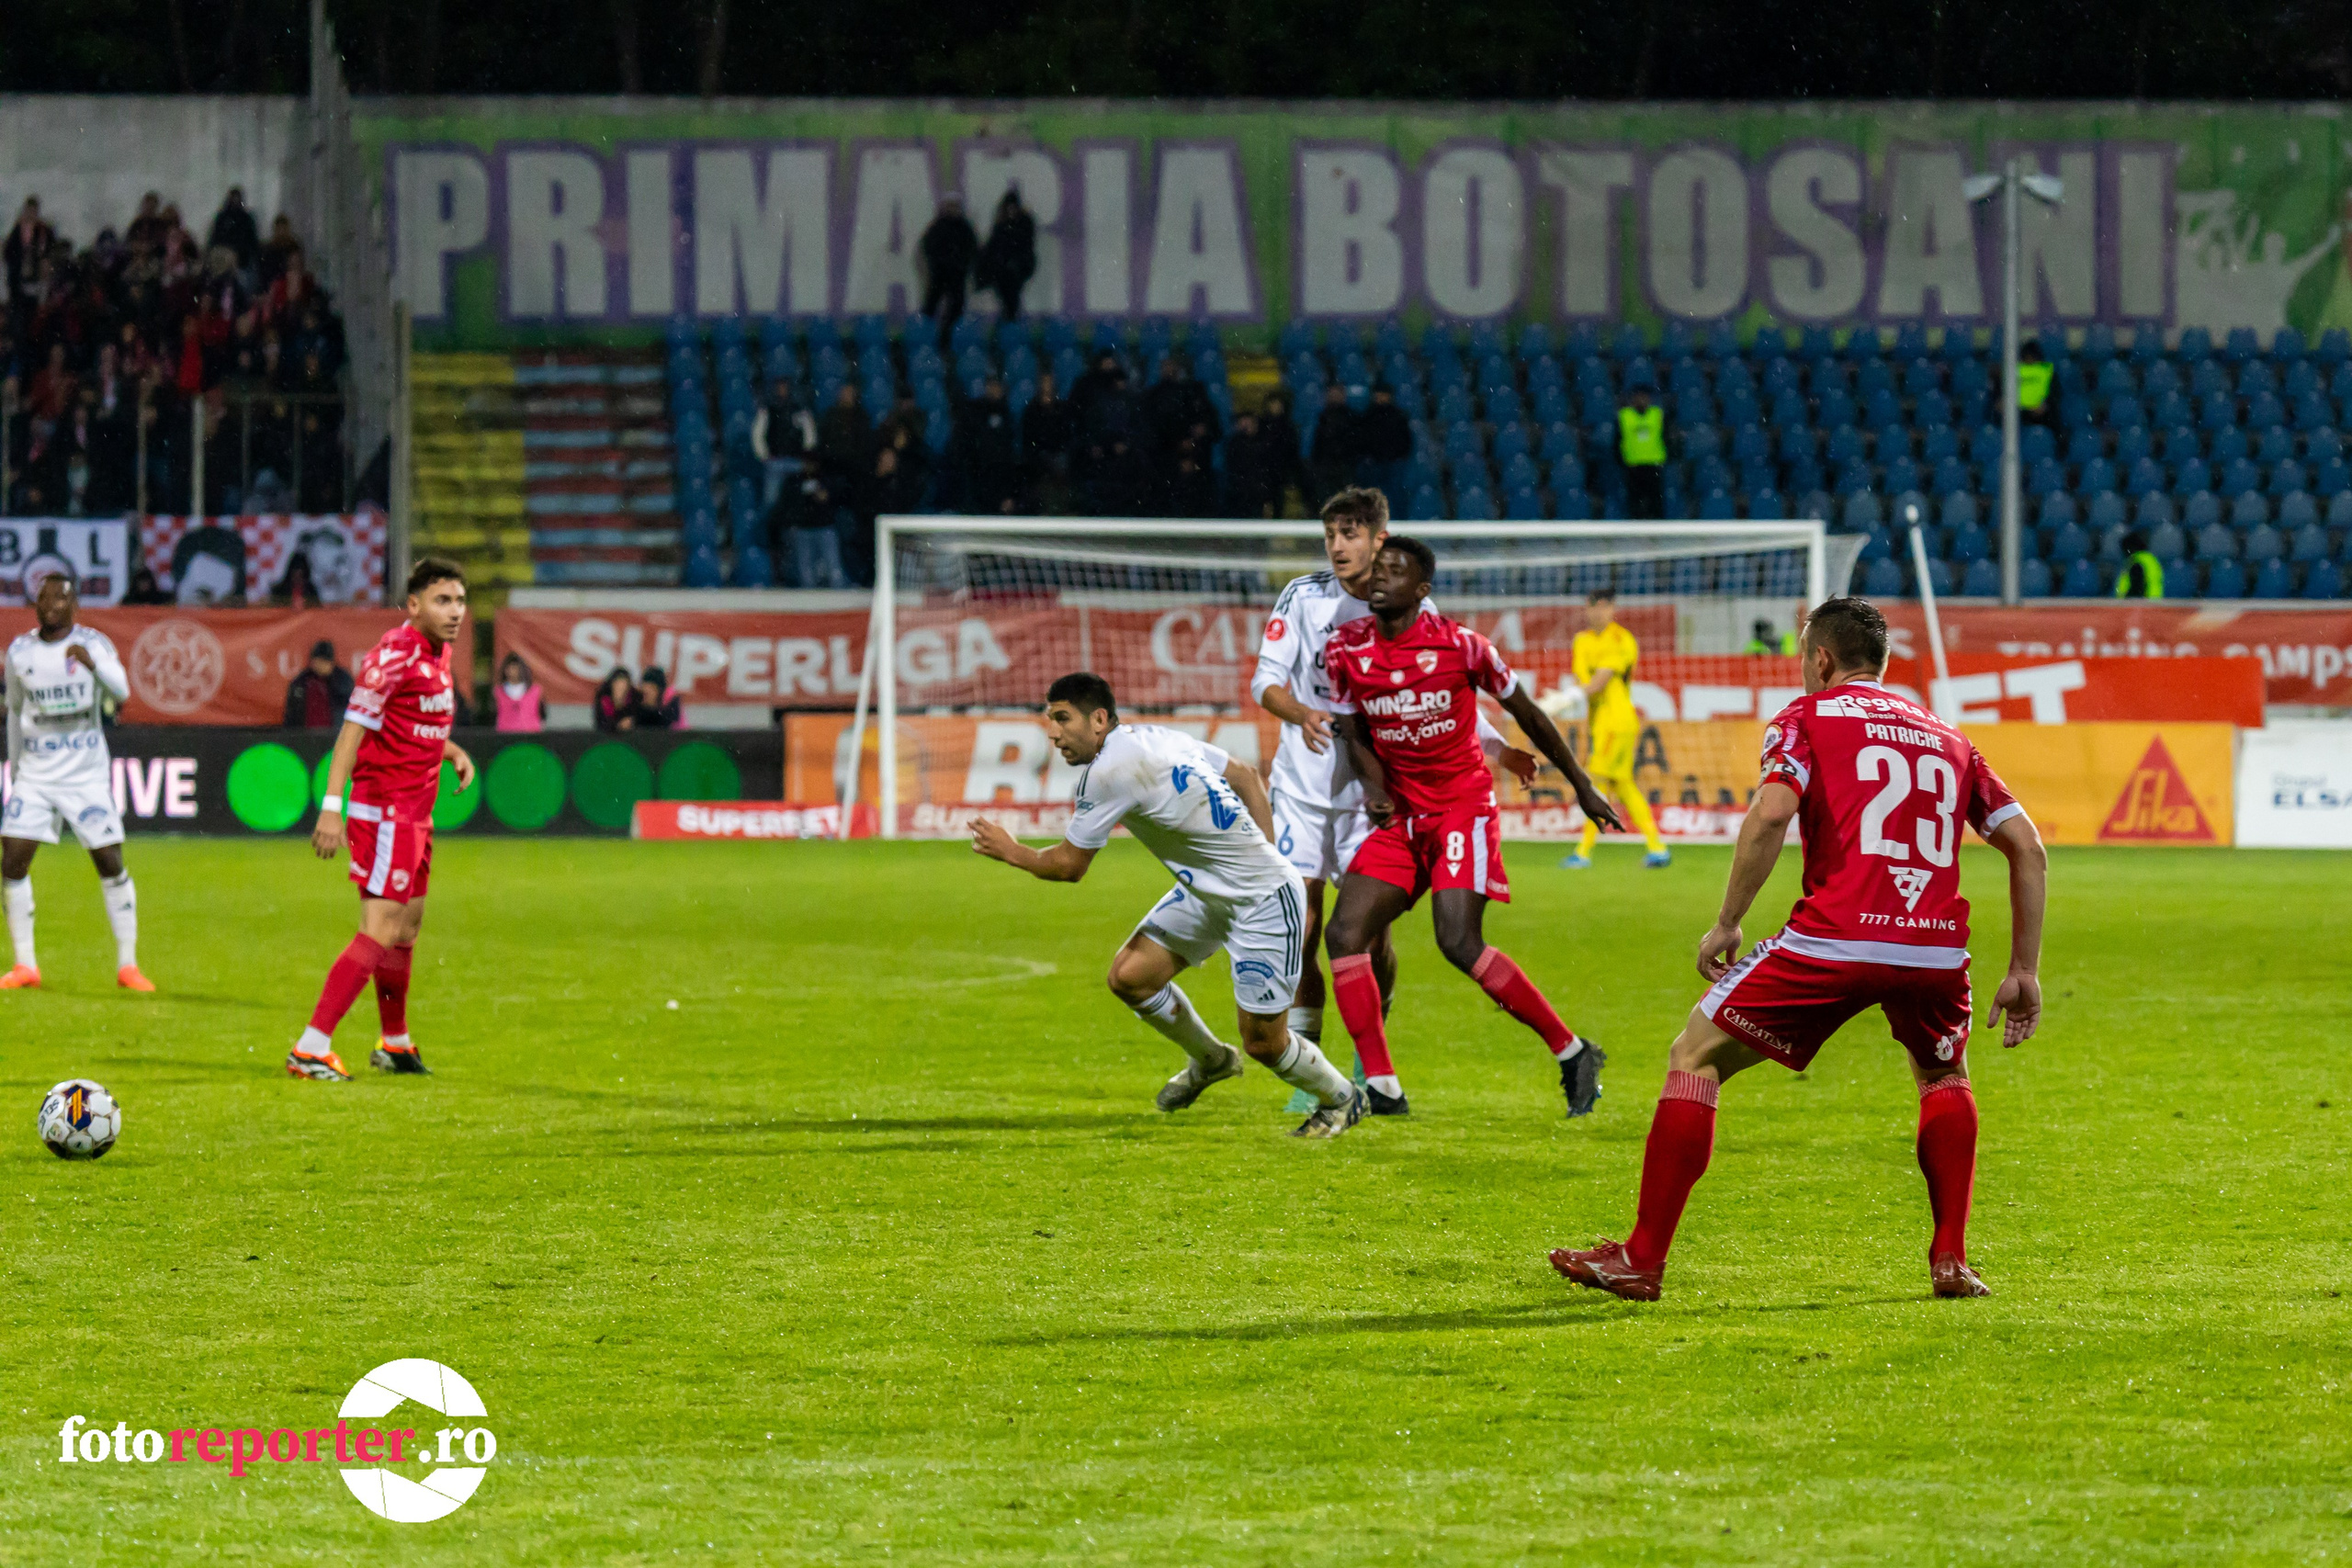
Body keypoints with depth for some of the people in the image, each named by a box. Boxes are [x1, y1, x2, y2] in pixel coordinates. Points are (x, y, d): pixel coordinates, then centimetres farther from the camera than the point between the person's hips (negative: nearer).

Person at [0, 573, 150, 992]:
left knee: (110, 862, -5)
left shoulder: (93, 644, -5)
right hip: (35, 774, 3)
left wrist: (92, 663, -40)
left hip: (87, 774, -3)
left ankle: (127, 964, 6)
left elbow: (121, 690, -22)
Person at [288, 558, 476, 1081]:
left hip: (414, 813, 10)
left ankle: (395, 1044, 33)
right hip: (385, 811, -10)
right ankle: (311, 1049, -17)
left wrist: (454, 753, 8)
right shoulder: (395, 654, -16)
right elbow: (353, 729, -20)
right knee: (381, 931, -14)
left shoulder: (438, 655, 13)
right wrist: (331, 807, -26)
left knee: (407, 927, 18)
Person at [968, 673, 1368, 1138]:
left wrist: (1011, 851, 4)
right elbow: (1245, 776, 13)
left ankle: (1341, 1098, 26)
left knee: (1263, 1042, -1)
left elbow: (1069, 865, -14)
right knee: (1129, 976, 5)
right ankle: (1210, 1060, 29)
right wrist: (1255, 853, 14)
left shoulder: (1110, 771, -24)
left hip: (1263, 903, -10)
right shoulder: (1155, 737, 3)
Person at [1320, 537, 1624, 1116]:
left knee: (1460, 943, -19)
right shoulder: (1345, 651, -1)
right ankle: (1380, 1086, -4)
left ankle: (1572, 1053, -5)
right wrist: (1375, 788, -12)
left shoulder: (1458, 645, -11)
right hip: (1401, 817, 5)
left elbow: (1526, 713, 1)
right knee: (1345, 933, -9)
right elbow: (1356, 735, 10)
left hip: (1464, 809, -5)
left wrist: (1582, 786, 8)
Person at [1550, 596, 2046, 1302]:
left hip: (1834, 941, -4)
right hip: (1937, 947, 4)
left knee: (1694, 1059, 10)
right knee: (1944, 1076, 34)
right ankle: (1951, 1260, 21)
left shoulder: (1808, 717, 10)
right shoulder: (1948, 739, 23)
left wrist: (1726, 924, -3)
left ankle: (1642, 1258, 5)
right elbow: (2027, 846, 19)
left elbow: (1772, 811, -9)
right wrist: (2024, 971, 22)